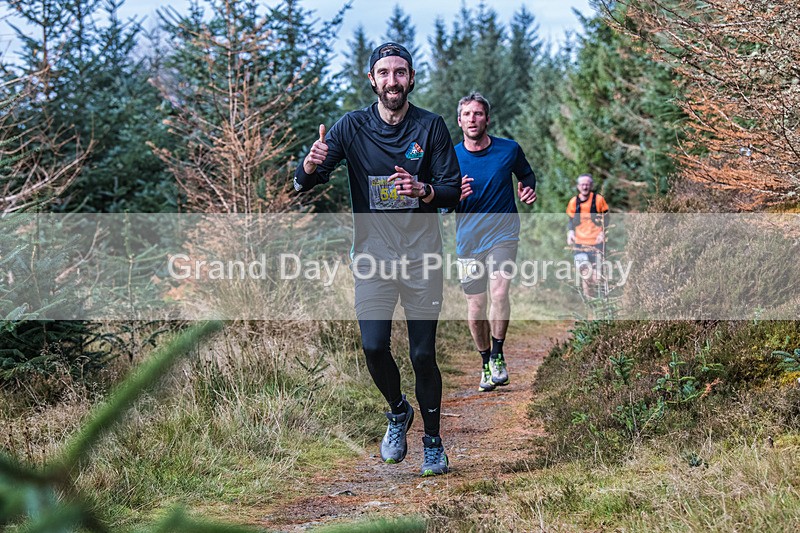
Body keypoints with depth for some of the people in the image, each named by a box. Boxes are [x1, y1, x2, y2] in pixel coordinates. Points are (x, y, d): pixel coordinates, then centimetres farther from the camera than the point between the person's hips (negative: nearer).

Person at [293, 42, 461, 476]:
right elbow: (303, 183, -5)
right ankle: (398, 412, 20)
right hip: (373, 252, 1)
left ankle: (433, 440, 20)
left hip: (421, 253, 0)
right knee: (373, 346, -11)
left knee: (423, 354, -1)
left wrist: (423, 191, -22)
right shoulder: (353, 126, 1)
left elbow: (453, 191, -1)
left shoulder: (431, 126, 1)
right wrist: (310, 166, -29)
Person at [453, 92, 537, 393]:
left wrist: (529, 190, -4)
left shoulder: (509, 150, -2)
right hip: (468, 241, 2)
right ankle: (486, 363, 23)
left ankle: (497, 356, -4)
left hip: (503, 234, -1)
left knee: (499, 293, -23)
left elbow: (526, 175, 19)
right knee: (475, 309, 2)